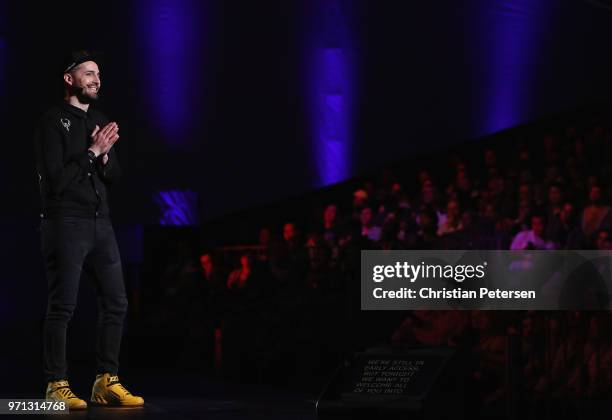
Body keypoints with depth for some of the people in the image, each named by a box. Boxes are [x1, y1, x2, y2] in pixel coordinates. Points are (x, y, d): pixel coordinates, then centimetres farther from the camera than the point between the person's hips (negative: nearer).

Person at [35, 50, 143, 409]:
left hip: (100, 223, 7)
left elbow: (114, 177, 15)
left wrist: (105, 156, -6)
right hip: (66, 224, -7)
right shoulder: (53, 122, -6)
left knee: (116, 302, 5)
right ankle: (57, 387, 1)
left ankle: (107, 382, 12)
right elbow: (55, 179, -14)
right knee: (62, 307, -4)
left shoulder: (100, 121, 16)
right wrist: (91, 152, -13)